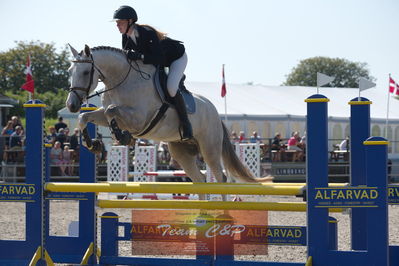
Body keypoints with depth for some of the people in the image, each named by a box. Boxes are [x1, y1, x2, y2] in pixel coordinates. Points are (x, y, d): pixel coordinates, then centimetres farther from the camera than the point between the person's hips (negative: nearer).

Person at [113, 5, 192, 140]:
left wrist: (140, 56, -52)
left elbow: (159, 59, -41)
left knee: (171, 88, -30)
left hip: (177, 58, -9)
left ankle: (186, 124, -15)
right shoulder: (126, 37, -13)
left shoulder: (148, 34, -37)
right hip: (156, 64, 9)